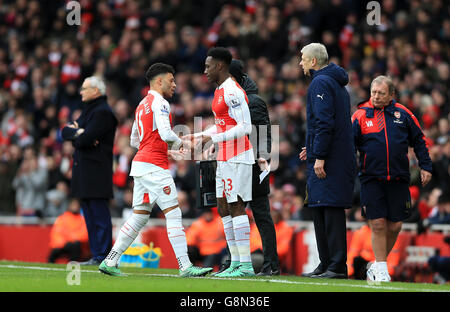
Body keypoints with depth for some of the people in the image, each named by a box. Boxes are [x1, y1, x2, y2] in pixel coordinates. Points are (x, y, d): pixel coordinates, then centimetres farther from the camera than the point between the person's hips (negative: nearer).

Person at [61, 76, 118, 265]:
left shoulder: (103, 112, -11)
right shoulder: (87, 111, 21)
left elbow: (84, 140, -19)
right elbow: (65, 132, 14)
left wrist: (75, 133, 3)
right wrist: (78, 132, -7)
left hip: (96, 172, -10)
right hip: (83, 171, 10)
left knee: (100, 216, -9)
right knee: (90, 216, 10)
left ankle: (102, 257, -10)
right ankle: (96, 255, 13)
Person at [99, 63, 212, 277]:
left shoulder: (142, 105, 20)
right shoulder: (159, 103, -9)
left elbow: (134, 141, 26)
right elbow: (166, 134, -22)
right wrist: (181, 144, -2)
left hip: (140, 163, 9)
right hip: (154, 166, -9)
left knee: (139, 216, 10)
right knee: (173, 213, -8)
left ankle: (110, 262, 7)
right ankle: (185, 266, -11)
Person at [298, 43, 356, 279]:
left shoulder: (320, 83, -10)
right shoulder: (337, 84, 21)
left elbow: (325, 122, -19)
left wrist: (320, 157, -21)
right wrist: (313, 149, 24)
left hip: (328, 162, -10)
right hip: (339, 158, 10)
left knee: (331, 210, -11)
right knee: (320, 211, 12)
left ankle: (337, 266, -14)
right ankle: (326, 264, 14)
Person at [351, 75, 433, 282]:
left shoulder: (402, 114, 5)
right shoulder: (360, 115, 0)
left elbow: (419, 141, 13)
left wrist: (425, 167, 10)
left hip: (399, 179, 2)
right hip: (371, 179, -2)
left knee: (394, 226, 3)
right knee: (377, 223, -7)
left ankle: (378, 264, 20)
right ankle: (380, 270, 3)